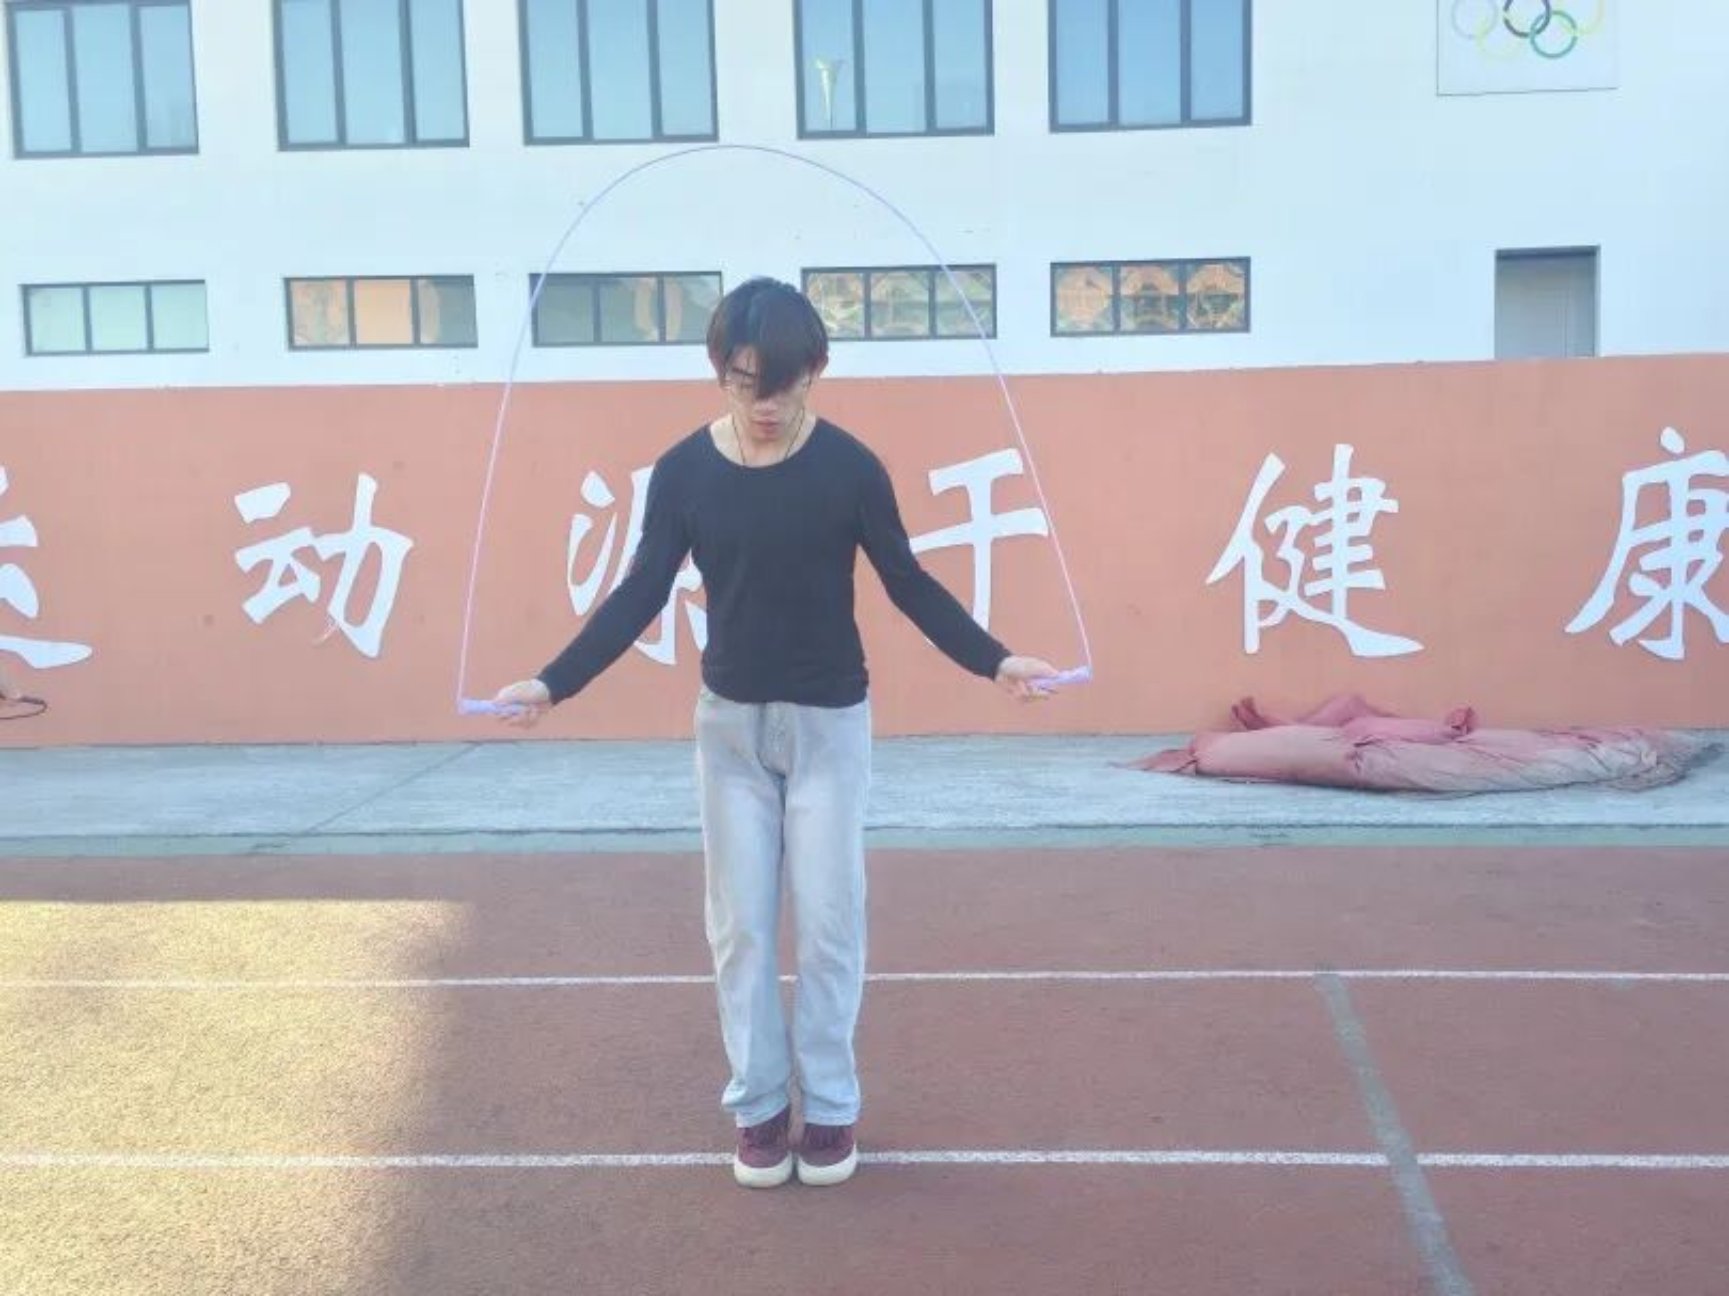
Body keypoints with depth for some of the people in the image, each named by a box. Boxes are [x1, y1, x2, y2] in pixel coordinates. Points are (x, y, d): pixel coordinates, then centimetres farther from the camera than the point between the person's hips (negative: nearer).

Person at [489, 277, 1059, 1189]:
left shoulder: (849, 466, -10)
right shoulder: (683, 471, -6)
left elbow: (908, 585, -3)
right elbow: (640, 596, -2)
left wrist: (993, 662, -13)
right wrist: (553, 684, -10)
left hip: (829, 721, -1)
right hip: (730, 723, 2)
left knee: (828, 922, 4)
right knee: (740, 925, 7)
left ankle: (831, 1107, 20)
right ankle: (758, 1107, 21)